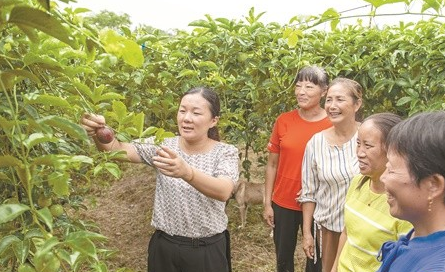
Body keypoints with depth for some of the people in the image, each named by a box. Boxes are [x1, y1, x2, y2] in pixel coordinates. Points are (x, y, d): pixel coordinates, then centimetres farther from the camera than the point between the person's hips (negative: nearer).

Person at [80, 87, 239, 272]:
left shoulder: (226, 152, -10)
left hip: (208, 250, -2)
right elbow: (119, 150, -16)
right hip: (165, 246, 2)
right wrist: (96, 134, -37)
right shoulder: (163, 144, -3)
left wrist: (186, 172, -45)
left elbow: (223, 192, -29)